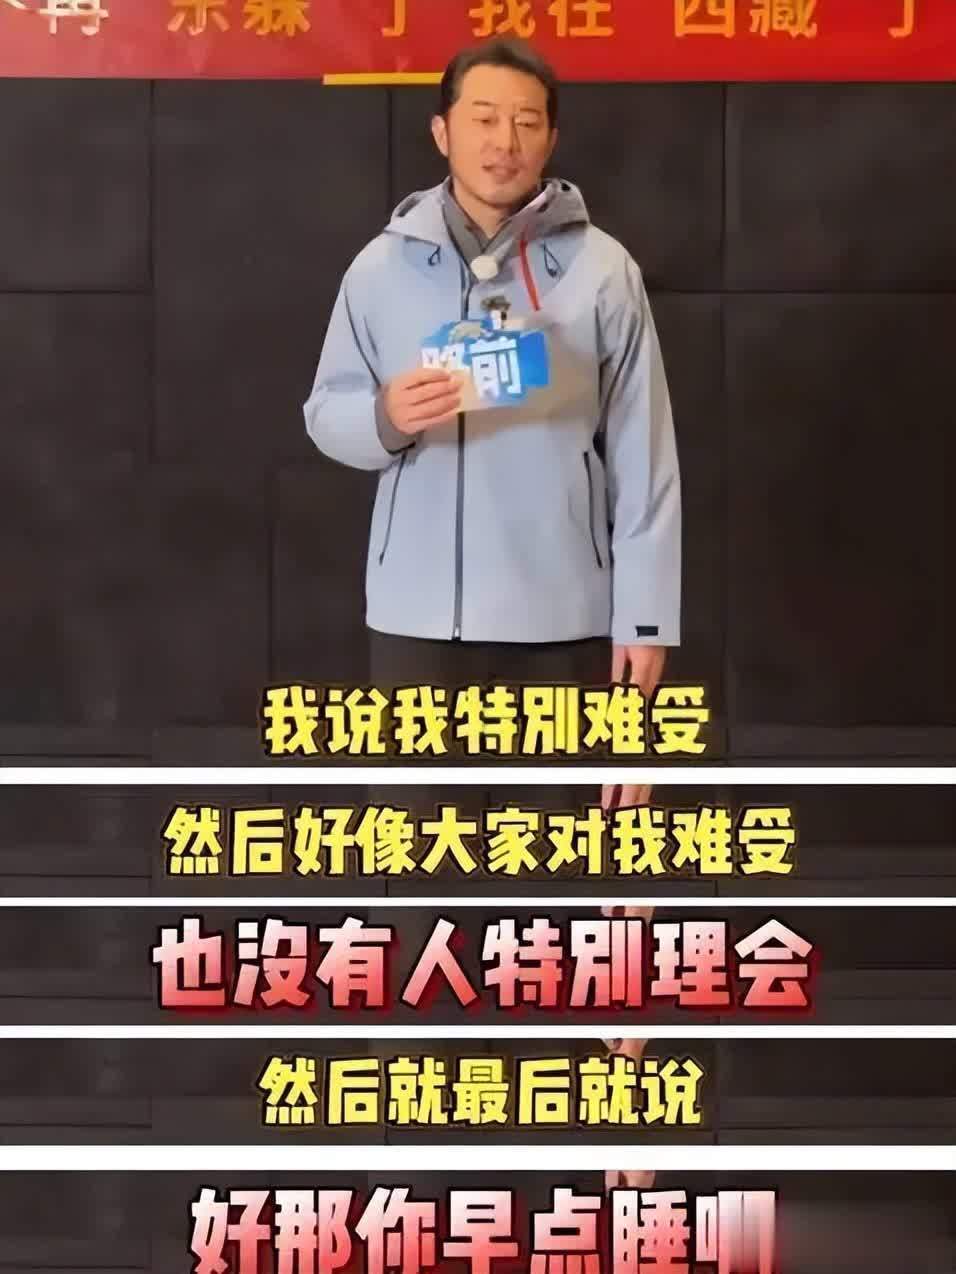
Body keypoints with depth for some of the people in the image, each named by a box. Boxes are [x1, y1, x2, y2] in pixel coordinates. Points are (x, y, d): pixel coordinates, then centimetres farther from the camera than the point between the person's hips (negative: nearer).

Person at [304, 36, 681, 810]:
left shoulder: (602, 270, -2)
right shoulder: (382, 266, 3)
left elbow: (644, 459, -2)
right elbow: (326, 416, 6)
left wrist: (645, 613, -5)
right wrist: (386, 417, -17)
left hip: (561, 615, -1)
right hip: (418, 613, 1)